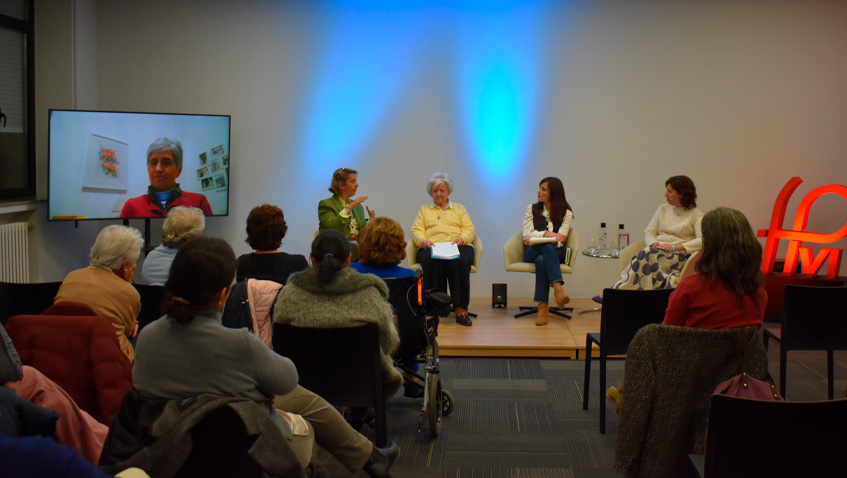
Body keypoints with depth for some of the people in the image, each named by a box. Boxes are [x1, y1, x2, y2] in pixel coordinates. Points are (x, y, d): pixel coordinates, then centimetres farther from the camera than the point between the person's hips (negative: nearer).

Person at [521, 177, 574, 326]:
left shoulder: (566, 213, 8)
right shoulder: (532, 209, 15)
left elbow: (560, 241, -4)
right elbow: (527, 235, 2)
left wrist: (535, 238, -16)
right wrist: (548, 234, -13)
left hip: (555, 253, 0)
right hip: (532, 252, 0)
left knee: (541, 260, -39)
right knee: (547, 247, -38)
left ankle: (543, 307, -47)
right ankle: (558, 288, -55)